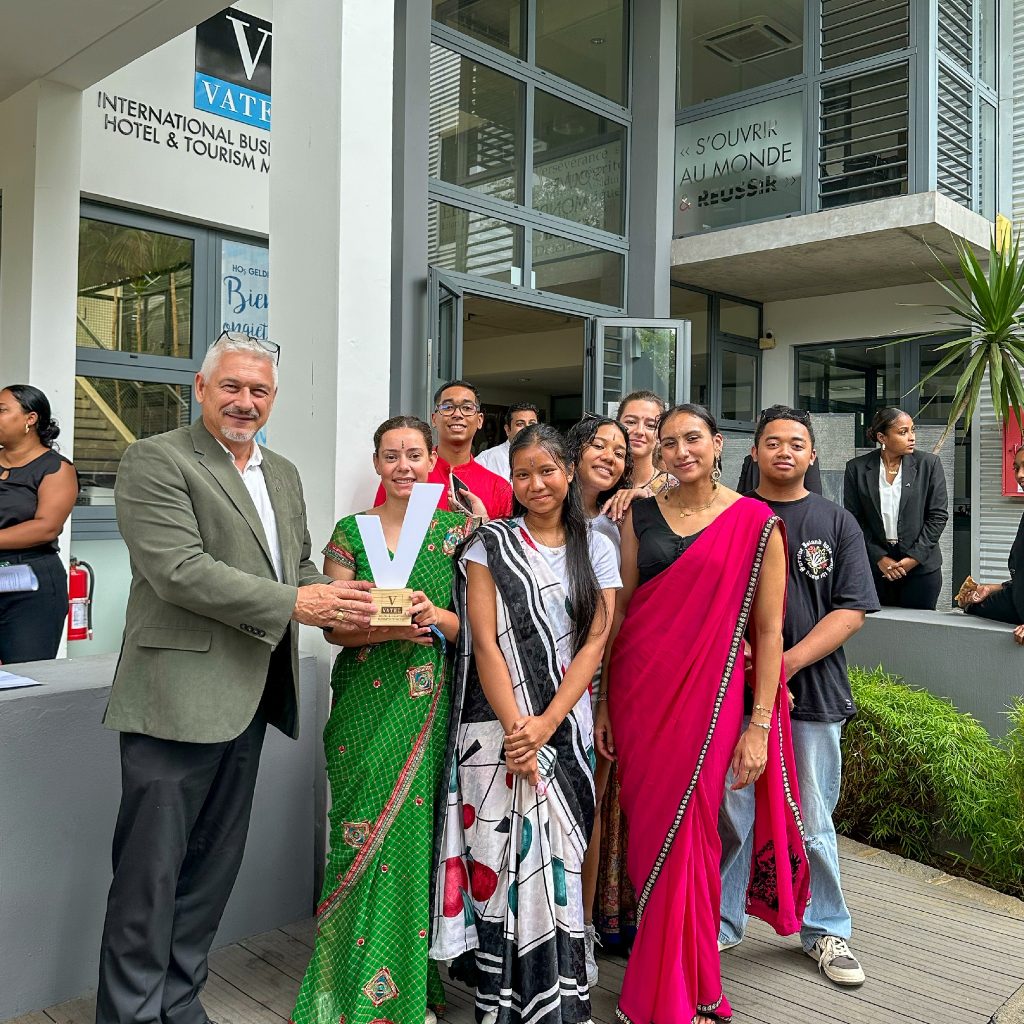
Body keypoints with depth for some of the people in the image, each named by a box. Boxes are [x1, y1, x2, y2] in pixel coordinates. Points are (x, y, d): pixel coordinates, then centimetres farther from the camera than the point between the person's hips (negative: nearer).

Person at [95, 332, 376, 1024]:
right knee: (150, 872, 3)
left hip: (248, 700, 8)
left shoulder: (284, 474, 16)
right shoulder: (156, 460, -8)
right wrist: (291, 604, -21)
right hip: (178, 699, -7)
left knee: (214, 866, 17)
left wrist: (346, 608, -2)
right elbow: (179, 569, -19)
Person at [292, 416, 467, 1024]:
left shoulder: (457, 529, 4)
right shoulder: (351, 531, 5)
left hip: (431, 706, 0)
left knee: (416, 836, 2)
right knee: (365, 839, 1)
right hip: (366, 705, 1)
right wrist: (390, 627, -17)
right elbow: (334, 627, 1)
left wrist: (436, 617, -17)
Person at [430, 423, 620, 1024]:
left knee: (557, 856, 4)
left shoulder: (596, 548, 8)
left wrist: (546, 723, -10)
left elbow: (594, 643, 0)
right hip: (498, 727, -1)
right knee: (504, 856, -1)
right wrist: (516, 727, -13)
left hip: (565, 725, 2)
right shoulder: (490, 545, 2)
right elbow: (484, 641, -5)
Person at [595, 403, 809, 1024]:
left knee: (687, 833, 1)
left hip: (709, 694, -3)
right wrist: (603, 701, 7)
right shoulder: (641, 515, 6)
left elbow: (769, 630, -3)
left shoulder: (757, 523, -3)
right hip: (638, 691, 3)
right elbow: (618, 611, 9)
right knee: (649, 830, 10)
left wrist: (759, 725, -7)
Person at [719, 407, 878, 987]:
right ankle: (722, 924, 25)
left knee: (813, 822, 10)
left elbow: (852, 610, -1)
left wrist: (788, 662, -13)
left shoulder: (836, 522, 5)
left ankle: (826, 931, 28)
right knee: (730, 814, 8)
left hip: (813, 693, 0)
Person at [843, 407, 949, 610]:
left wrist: (914, 557, -7)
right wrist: (879, 558, -6)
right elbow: (853, 520, 1)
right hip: (874, 565, 0)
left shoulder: (928, 464, 0)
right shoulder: (857, 468, 0)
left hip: (920, 565, 0)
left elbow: (938, 516, 0)